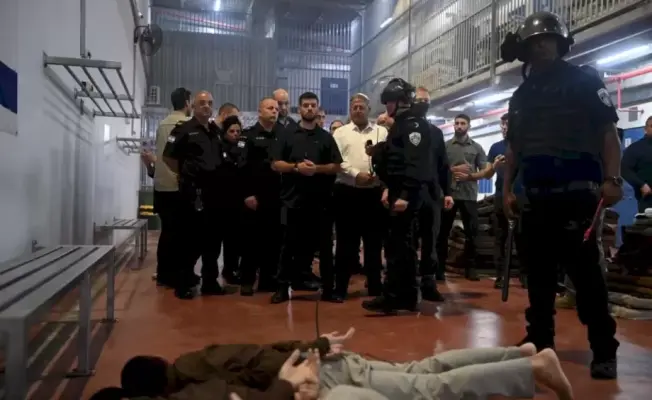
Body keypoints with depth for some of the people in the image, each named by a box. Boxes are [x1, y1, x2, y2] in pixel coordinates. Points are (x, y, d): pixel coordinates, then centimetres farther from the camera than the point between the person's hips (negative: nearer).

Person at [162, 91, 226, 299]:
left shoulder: (216, 131, 14)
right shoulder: (183, 129, -5)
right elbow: (167, 157, -4)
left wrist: (219, 176, 11)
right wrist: (185, 174, 0)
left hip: (214, 190, 6)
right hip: (193, 191, -6)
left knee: (212, 237, 11)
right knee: (189, 238, -3)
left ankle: (210, 281, 21)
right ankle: (183, 284, 7)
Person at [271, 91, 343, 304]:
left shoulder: (326, 137, 9)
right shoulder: (288, 136, 8)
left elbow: (337, 166, 4)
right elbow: (276, 164, 2)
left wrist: (317, 168, -12)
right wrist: (296, 167, -14)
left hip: (320, 201, 1)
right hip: (293, 199, 0)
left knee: (324, 245, 5)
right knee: (291, 245, 5)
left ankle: (328, 288, 12)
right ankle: (283, 287, 12)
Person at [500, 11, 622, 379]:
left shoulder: (584, 82, 4)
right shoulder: (521, 95, 18)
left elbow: (608, 132, -2)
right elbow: (514, 146, 20)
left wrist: (612, 179, -14)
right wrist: (508, 189, 12)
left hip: (576, 191, -5)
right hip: (536, 194, 5)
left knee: (585, 269, -6)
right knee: (538, 269, 8)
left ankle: (604, 349, 3)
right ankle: (540, 338, 19)